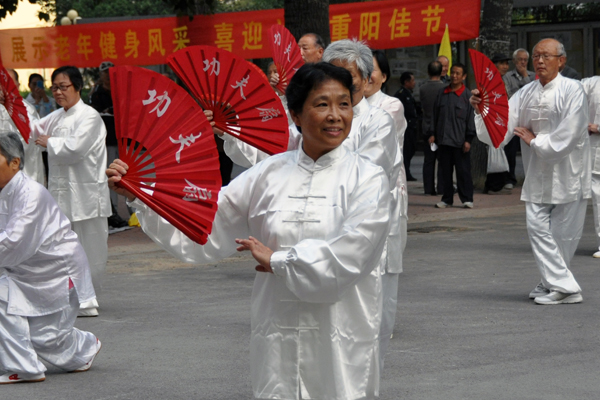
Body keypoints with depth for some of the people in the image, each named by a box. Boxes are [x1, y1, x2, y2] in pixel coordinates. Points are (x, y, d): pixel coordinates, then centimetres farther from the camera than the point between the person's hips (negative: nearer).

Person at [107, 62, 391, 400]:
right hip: (279, 332, 2)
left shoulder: (368, 179, -4)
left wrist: (276, 261, -9)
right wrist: (137, 195, -4)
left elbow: (348, 256, -16)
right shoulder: (270, 175, 5)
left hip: (342, 339, -2)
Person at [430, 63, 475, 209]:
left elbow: (471, 119, -2)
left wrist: (468, 139, -6)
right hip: (443, 140, 4)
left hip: (460, 141, -4)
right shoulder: (442, 94, 11)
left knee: (463, 171, -1)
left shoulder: (468, 95, -1)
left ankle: (467, 199, 6)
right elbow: (436, 115, 17)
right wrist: (432, 133, 10)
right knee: (445, 171, 8)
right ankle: (447, 199, 15)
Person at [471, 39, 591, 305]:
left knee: (563, 232, 3)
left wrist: (535, 141, -8)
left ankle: (557, 284, 13)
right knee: (537, 226, -2)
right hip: (538, 174, 4)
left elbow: (570, 134, -16)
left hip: (567, 171, -4)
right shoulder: (525, 94, 7)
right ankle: (560, 285, 7)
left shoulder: (572, 90, -7)